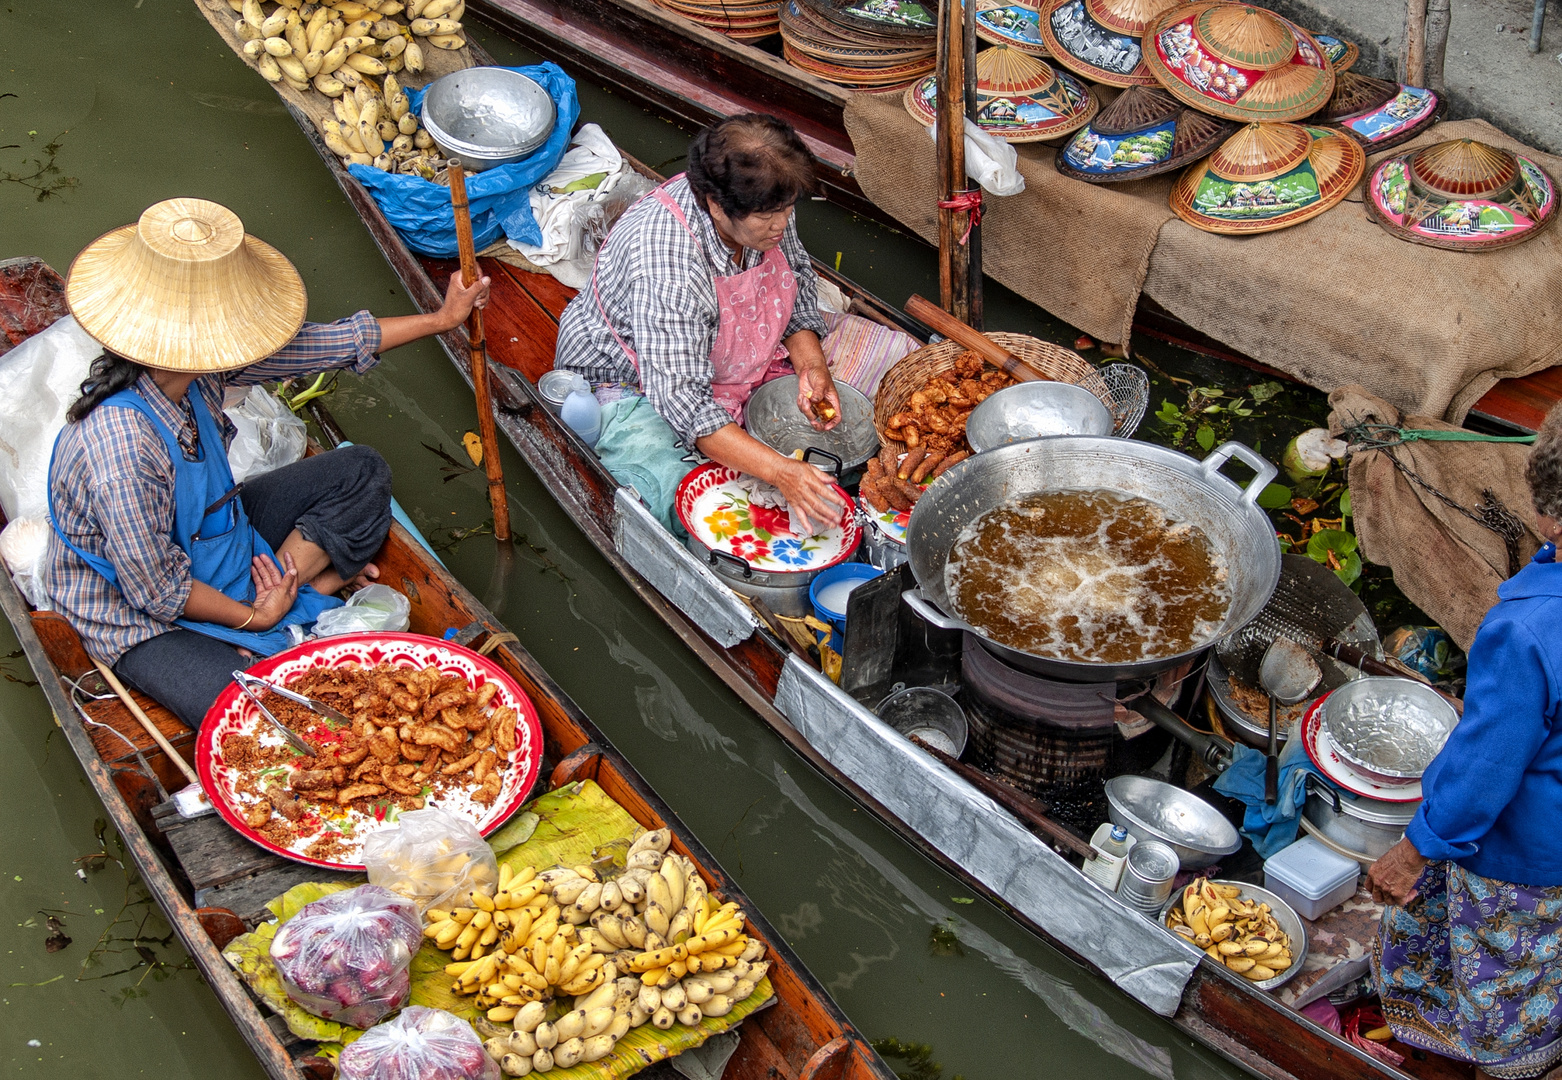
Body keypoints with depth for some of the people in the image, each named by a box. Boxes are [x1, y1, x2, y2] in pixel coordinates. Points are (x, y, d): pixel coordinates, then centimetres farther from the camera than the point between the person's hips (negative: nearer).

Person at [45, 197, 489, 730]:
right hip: (141, 621, -8)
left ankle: (268, 586, 0)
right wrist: (253, 617, -12)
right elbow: (158, 592, -27)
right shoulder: (123, 448, -39)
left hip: (210, 535, 8)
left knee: (362, 472, 6)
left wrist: (440, 319, 3)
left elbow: (325, 345, -4)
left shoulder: (195, 358, -18)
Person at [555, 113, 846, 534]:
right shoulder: (666, 263, -39)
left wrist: (812, 364, -16)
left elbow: (796, 278, 3)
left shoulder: (763, 206, -17)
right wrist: (780, 471, -48)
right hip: (632, 385, -7)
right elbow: (684, 404, -40)